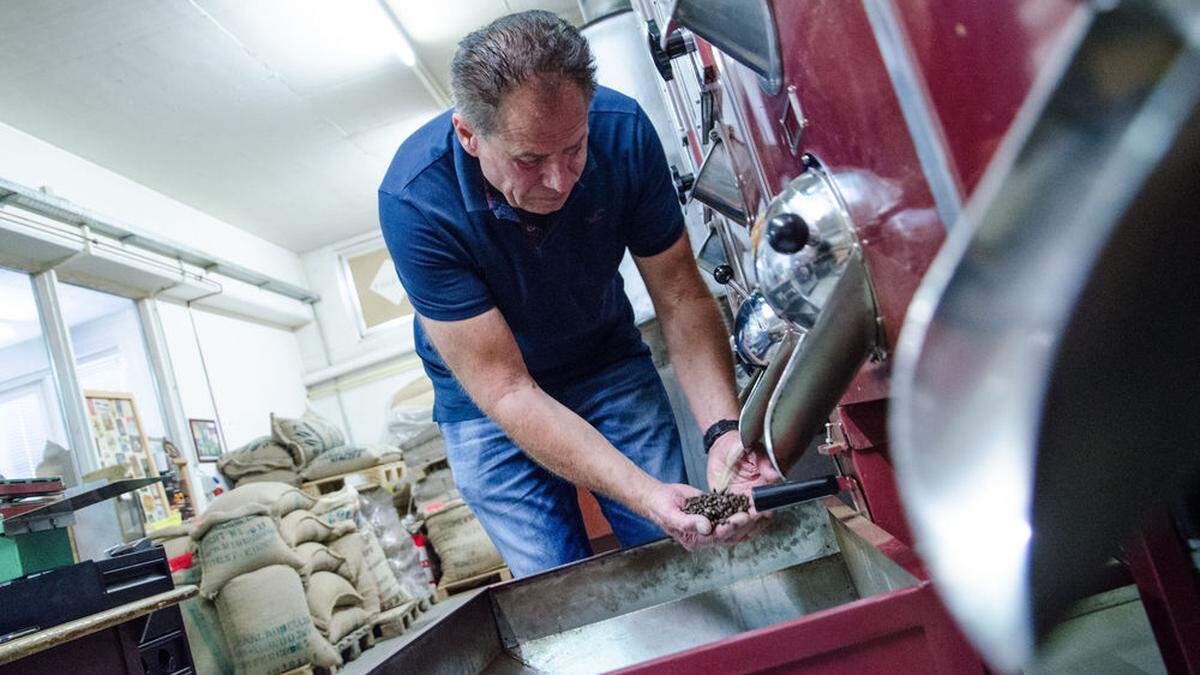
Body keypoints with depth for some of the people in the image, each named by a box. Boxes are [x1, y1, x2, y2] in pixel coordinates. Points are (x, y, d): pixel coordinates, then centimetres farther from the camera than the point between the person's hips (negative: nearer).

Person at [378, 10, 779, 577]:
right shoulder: (414, 203, -32)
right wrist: (644, 494, -43)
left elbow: (680, 295, -16)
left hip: (608, 358, 3)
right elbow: (504, 390, -32)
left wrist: (723, 429, -32)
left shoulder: (622, 131, -23)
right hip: (487, 400, -2)